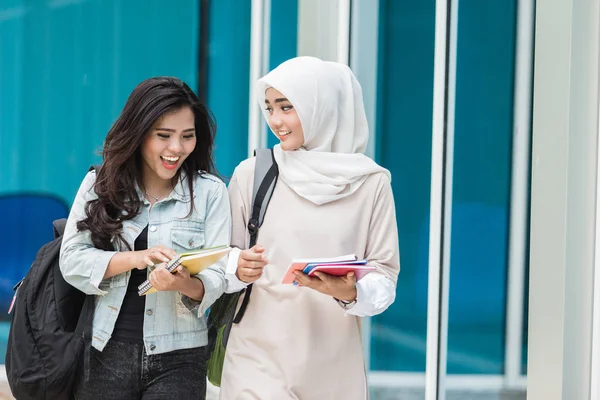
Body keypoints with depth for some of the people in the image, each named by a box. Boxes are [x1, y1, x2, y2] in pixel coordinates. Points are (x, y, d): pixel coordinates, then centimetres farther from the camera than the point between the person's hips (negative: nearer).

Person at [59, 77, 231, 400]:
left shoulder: (210, 192, 1)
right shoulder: (100, 185, 4)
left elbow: (215, 279, -5)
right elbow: (71, 260, -4)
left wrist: (184, 284, -27)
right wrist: (135, 258, -19)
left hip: (177, 358, -1)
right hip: (106, 352, 1)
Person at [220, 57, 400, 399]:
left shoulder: (370, 182, -1)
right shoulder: (252, 173, 2)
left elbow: (385, 275, 1)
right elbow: (222, 259, 7)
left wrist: (351, 293, -18)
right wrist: (239, 269, -14)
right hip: (260, 356, 0)